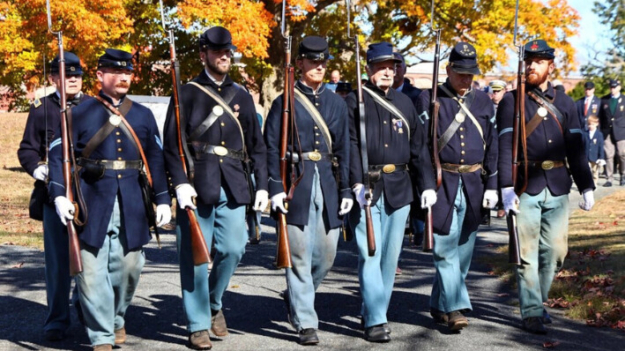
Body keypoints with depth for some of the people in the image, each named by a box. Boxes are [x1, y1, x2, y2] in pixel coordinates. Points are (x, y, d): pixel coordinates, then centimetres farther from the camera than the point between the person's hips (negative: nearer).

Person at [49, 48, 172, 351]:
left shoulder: (143, 115, 12)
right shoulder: (81, 113, 2)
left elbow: (156, 159, 13)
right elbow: (58, 154, -2)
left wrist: (162, 200, 7)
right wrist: (59, 195, -15)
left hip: (132, 205, 3)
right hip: (92, 203, -2)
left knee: (129, 265, 6)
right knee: (91, 268, -4)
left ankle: (117, 318, 32)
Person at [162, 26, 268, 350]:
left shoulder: (242, 97, 15)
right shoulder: (187, 94, 4)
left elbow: (257, 146, 16)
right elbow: (171, 144, -3)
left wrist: (262, 185, 8)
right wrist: (180, 183, -14)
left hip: (233, 186, 3)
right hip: (197, 185, -3)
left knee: (233, 249, 1)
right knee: (195, 256, -1)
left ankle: (214, 305, 27)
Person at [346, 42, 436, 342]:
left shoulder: (404, 103, 14)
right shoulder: (354, 102, 0)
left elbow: (419, 147, 14)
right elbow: (350, 146, -9)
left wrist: (427, 184, 7)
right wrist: (357, 184, -20)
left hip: (399, 188, 5)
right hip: (366, 188, -4)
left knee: (390, 255, 9)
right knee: (369, 254, -8)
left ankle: (374, 313, 21)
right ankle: (375, 320, -6)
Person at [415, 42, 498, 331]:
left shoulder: (483, 101, 11)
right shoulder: (429, 99, 1)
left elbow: (492, 146, 12)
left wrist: (492, 186, 6)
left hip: (474, 184, 4)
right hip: (441, 184, -4)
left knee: (463, 250, 8)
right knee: (445, 247, -10)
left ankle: (439, 307, 20)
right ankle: (455, 307, -9)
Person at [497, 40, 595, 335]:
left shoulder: (564, 103, 12)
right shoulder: (511, 101, 2)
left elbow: (576, 148, 11)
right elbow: (505, 146, -6)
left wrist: (586, 187, 6)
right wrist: (506, 187, -16)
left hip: (557, 188, 3)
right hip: (525, 187, -3)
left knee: (555, 251, 7)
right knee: (528, 253, -3)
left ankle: (538, 300, 26)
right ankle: (532, 312, 5)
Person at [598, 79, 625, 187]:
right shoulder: (604, 100, 9)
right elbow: (600, 116, 11)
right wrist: (601, 131, 5)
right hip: (607, 132, 1)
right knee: (608, 155, -3)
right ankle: (609, 179, 1)